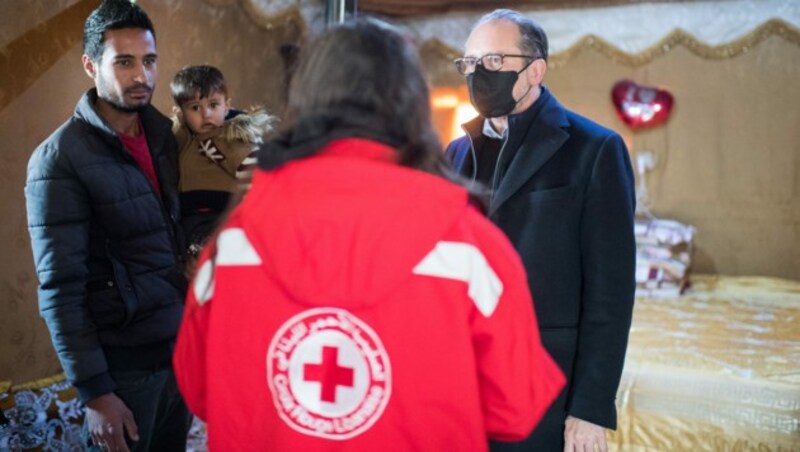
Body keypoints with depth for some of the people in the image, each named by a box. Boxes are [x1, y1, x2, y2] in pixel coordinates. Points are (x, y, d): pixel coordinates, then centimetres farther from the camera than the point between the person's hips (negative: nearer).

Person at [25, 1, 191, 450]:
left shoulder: (163, 133, 4)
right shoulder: (60, 159, -13)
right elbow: (61, 288, -14)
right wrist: (95, 391, -16)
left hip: (182, 345, 5)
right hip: (124, 362, -5)